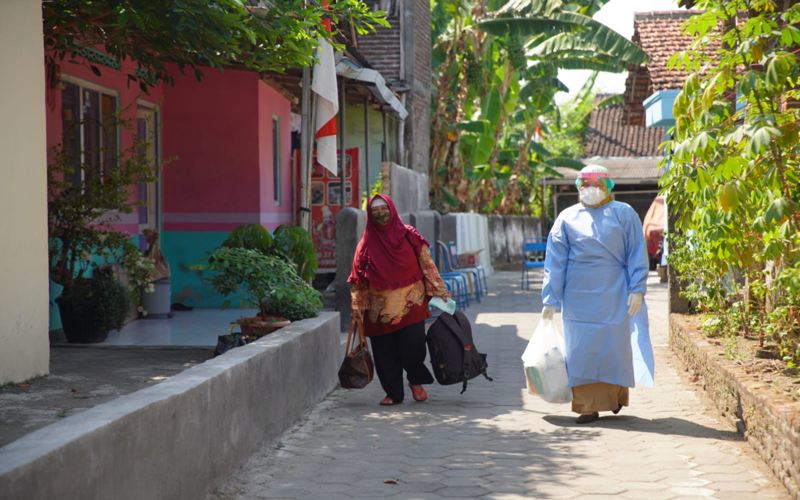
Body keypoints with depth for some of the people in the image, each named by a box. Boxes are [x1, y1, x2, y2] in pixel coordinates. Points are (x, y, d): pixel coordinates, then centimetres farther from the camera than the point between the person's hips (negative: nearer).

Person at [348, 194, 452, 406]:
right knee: (385, 352, 2)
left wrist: (441, 293, 0)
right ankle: (393, 393, 17)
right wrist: (357, 312, 3)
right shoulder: (367, 244, 5)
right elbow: (358, 281, 6)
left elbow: (428, 265, 5)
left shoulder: (409, 236, 3)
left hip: (410, 304, -1)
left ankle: (416, 382, 18)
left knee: (412, 347, -9)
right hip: (380, 308, 1)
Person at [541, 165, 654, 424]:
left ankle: (616, 396, 25)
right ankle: (588, 406, 4)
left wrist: (636, 290, -7)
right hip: (579, 297, 1)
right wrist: (550, 299, 1)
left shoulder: (624, 214, 5)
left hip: (614, 295, -1)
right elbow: (554, 262, 6)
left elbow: (637, 254, 2)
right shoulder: (567, 218, 8)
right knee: (582, 349, -2)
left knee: (615, 345, 5)